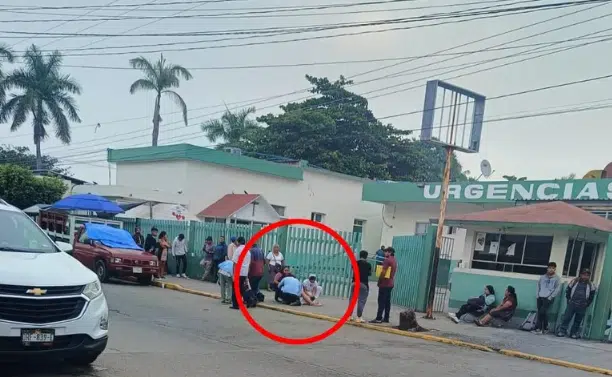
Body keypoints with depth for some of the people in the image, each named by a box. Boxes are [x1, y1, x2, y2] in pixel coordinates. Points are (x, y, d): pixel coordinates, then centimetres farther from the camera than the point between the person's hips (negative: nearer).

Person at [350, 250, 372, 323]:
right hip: (363, 283, -4)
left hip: (354, 282, 4)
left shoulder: (355, 263, 4)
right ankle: (359, 317, -5)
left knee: (352, 299, 11)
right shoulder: (368, 264, -4)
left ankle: (350, 315, 14)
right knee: (361, 301, -2)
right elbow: (369, 273, 7)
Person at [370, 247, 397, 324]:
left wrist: (379, 281, -10)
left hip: (384, 283, -9)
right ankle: (386, 318, 11)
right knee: (387, 302, 10)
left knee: (381, 301, -9)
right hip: (390, 284, 9)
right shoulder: (395, 261, 15)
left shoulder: (387, 260, -13)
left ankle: (379, 318, -10)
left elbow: (383, 272, -19)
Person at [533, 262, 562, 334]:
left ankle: (538, 328, -10)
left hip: (548, 298, -4)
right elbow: (538, 286, 19)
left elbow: (558, 289, -4)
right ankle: (545, 328, 13)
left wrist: (550, 297, -12)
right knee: (543, 313, 4)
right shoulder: (542, 277, 15)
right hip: (540, 297, 4)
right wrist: (537, 295, 6)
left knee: (542, 312, -15)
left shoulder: (557, 278, 3)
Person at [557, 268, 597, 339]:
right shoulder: (574, 281, 3)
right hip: (572, 304, -1)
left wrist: (587, 303, 6)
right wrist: (569, 300, 5)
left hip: (582, 306, 1)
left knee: (578, 320, 5)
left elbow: (592, 295, 13)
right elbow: (568, 290, 11)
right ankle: (562, 331, -2)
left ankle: (573, 333, 14)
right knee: (566, 318, -6)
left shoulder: (590, 285, 5)